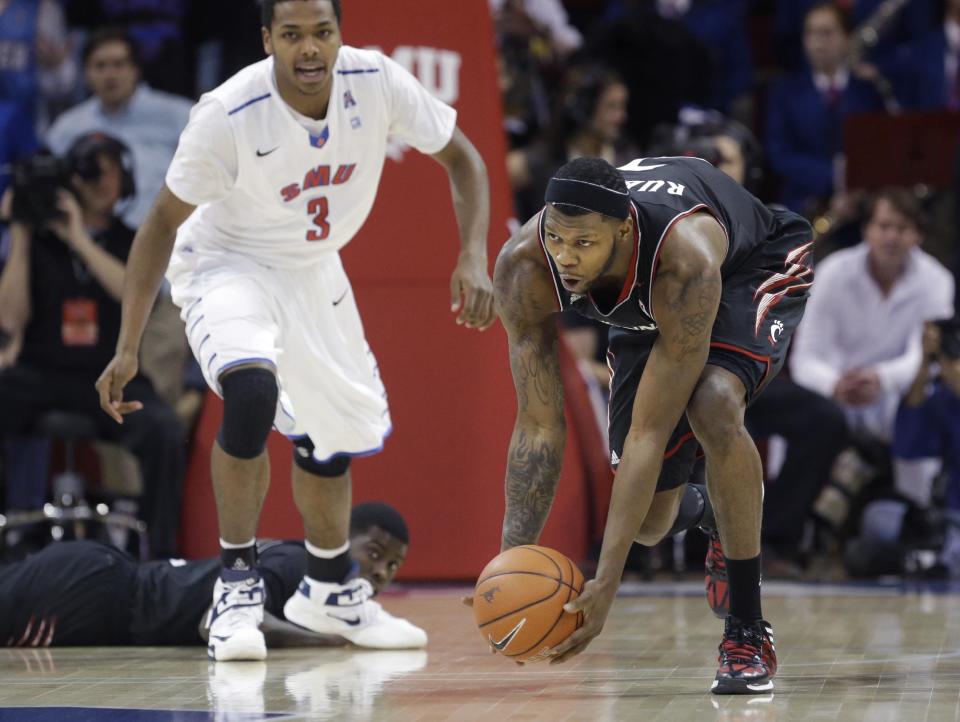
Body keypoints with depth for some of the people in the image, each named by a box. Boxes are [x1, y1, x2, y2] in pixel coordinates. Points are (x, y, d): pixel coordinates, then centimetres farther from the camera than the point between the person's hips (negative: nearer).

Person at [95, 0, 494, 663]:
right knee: (252, 391, -32)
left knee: (335, 432, 15)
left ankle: (329, 591, 39)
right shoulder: (228, 114, -31)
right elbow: (164, 221, -19)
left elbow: (460, 157, -7)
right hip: (227, 262, -5)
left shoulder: (377, 81, -22)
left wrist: (474, 257, -23)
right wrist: (128, 349, -24)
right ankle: (238, 582, -18)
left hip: (314, 269, 5)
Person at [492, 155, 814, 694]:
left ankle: (749, 633, -23)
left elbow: (650, 433, -43)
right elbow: (539, 426, -28)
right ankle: (704, 513, 41)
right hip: (647, 308, 5)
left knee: (713, 406, -37)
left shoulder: (684, 263, -45)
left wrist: (607, 582, -45)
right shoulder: (524, 269, -35)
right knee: (649, 522, 0)